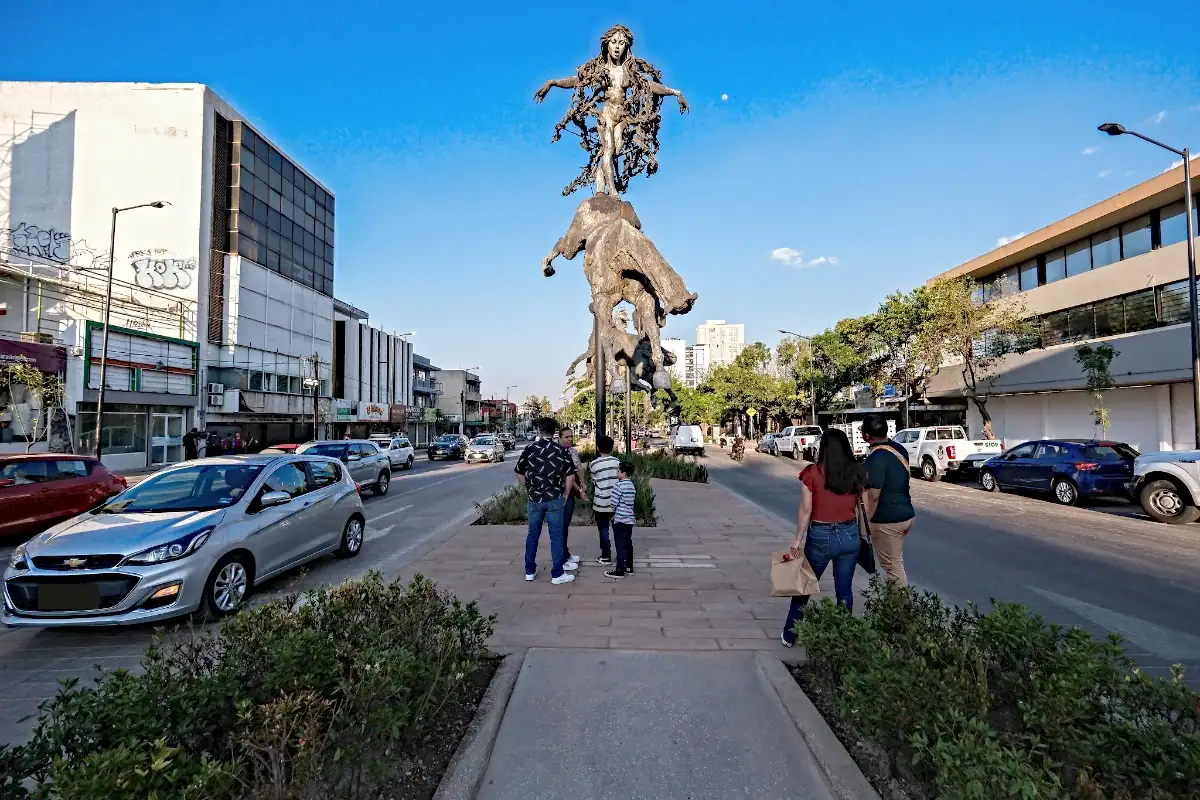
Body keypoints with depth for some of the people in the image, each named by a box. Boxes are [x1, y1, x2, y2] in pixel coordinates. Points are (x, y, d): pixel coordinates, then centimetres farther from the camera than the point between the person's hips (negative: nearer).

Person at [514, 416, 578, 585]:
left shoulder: (529, 449, -2)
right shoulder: (562, 451, -6)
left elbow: (519, 474, 5)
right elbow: (570, 476, -5)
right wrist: (565, 495, 8)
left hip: (534, 499, 2)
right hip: (554, 499, -2)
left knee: (533, 535, 14)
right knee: (556, 536, 5)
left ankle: (530, 571, 23)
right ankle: (557, 574, 9)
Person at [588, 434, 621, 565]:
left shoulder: (593, 464, -8)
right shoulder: (617, 462, -1)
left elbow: (593, 482, 2)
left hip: (601, 502, -3)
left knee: (603, 530, 6)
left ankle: (606, 557, 9)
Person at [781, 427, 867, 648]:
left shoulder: (812, 473, -12)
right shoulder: (858, 472, -2)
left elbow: (806, 509, -11)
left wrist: (798, 539, -3)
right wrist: (863, 535, 16)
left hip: (820, 536, -2)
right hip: (850, 535, 3)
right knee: (844, 590, 14)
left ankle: (790, 636, 23)